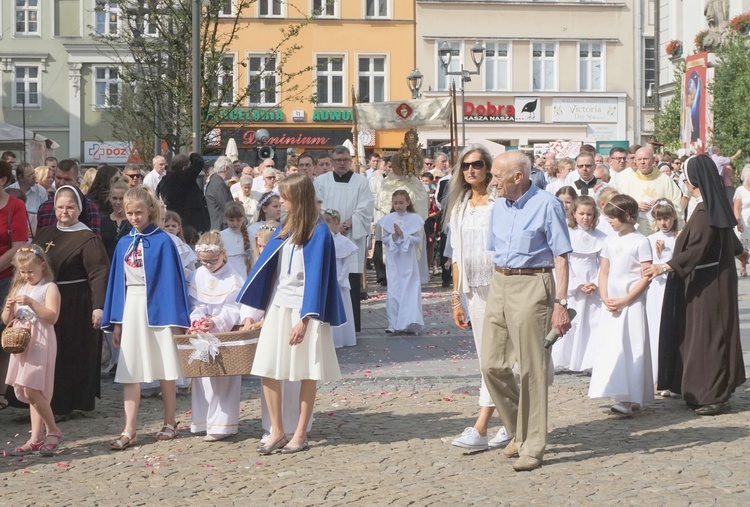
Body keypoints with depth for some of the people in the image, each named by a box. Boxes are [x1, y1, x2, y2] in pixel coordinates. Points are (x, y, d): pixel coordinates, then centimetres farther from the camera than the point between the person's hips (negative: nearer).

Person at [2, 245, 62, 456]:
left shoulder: (49, 288, -5)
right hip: (21, 345, 7)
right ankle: (36, 439, 12)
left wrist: (31, 303, -23)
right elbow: (6, 320, 15)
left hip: (41, 345, -7)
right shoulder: (19, 289, 15)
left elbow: (52, 317, -16)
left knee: (32, 391, -14)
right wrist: (9, 309, -6)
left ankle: (53, 431, 1)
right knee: (31, 393, 8)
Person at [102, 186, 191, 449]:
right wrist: (115, 321, 9)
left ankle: (170, 422, 20)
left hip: (157, 307, -4)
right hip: (130, 309, 5)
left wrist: (175, 317, -12)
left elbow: (172, 279, -8)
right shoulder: (124, 244, 9)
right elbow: (117, 282, 12)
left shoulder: (162, 241, -6)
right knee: (130, 371, 1)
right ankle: (129, 431, 2)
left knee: (165, 369, 5)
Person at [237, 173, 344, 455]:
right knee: (267, 370, 1)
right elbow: (267, 263, 14)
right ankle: (277, 432, 10)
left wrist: (305, 318, -20)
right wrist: (258, 306, 11)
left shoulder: (319, 232, -11)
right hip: (278, 305, 6)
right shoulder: (284, 228, 10)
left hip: (305, 309, -6)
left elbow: (316, 275, -15)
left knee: (307, 373, 2)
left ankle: (300, 434, 11)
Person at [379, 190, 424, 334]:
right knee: (393, 289, 1)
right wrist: (394, 236, -16)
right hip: (394, 259, 1)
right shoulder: (388, 219, 2)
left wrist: (403, 235, -16)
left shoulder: (414, 218, -1)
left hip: (409, 259, -1)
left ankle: (410, 322, 1)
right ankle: (393, 323, 5)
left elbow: (418, 239, -4)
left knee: (410, 289, -3)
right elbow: (384, 240, 2)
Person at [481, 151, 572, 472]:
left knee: (531, 369, -2)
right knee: (492, 364, 5)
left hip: (532, 286, -7)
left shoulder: (547, 205, -8)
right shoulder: (498, 207, 13)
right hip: (499, 285, 7)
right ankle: (519, 430, 25)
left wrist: (560, 303, -16)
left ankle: (532, 447, 5)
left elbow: (561, 258, -10)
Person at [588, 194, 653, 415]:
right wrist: (605, 298, -1)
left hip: (632, 303, -6)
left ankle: (629, 399, -9)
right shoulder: (610, 241, 12)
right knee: (609, 346, 2)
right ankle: (627, 397, 8)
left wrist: (624, 300, -15)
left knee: (629, 347, -8)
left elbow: (646, 276, -11)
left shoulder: (640, 242, -6)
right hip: (611, 305, 6)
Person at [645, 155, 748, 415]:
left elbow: (696, 250, -29)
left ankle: (717, 396, 1)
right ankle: (717, 391, 22)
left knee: (708, 335, -4)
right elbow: (729, 235, 26)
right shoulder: (715, 206, 8)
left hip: (707, 285, -10)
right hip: (715, 280, 10)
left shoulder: (705, 212, -23)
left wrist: (667, 267, -35)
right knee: (711, 335, 15)